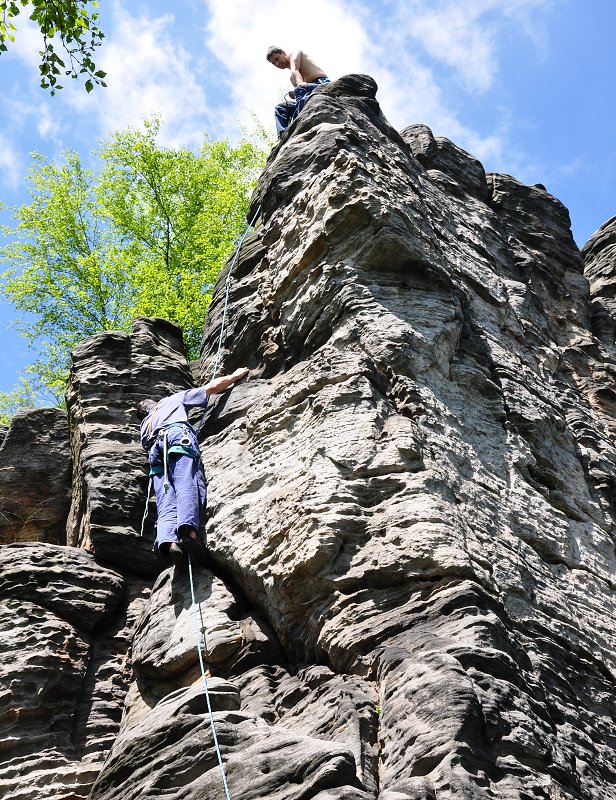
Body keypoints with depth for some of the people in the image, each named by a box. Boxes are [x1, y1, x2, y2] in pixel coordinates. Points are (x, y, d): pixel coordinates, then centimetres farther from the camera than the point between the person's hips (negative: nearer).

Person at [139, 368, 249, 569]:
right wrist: (236, 376, 46)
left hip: (155, 450, 4)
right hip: (178, 435, -4)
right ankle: (189, 529, -53)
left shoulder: (145, 424, 45)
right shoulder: (175, 399, 36)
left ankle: (167, 541, -42)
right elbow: (212, 387, 33)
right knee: (188, 484, -26)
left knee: (166, 500, -14)